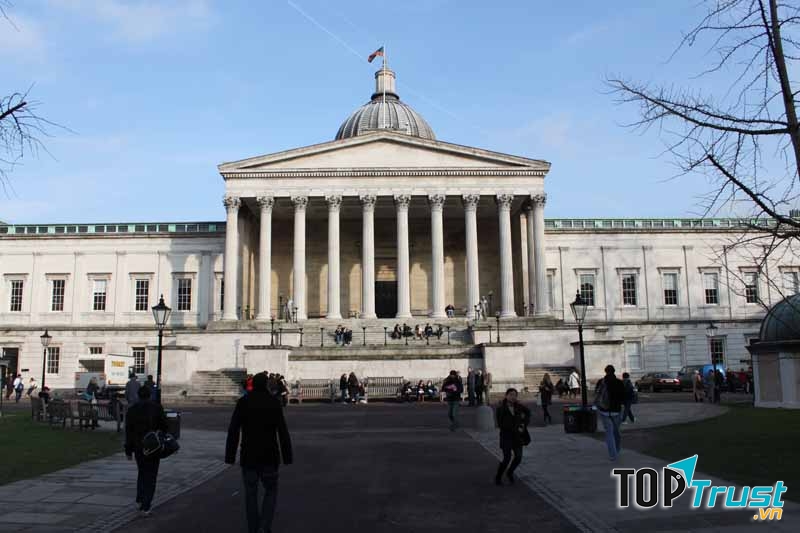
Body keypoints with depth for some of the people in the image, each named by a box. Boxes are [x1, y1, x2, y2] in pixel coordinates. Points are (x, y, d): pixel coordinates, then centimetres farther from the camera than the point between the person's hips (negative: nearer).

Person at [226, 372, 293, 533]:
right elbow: (283, 432, -7)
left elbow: (233, 431, -5)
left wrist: (230, 456, -2)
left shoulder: (243, 402, -1)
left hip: (248, 456, 1)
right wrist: (287, 456, -2)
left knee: (251, 493, 12)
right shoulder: (274, 402, -4)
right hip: (269, 456, -1)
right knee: (271, 491, 13)